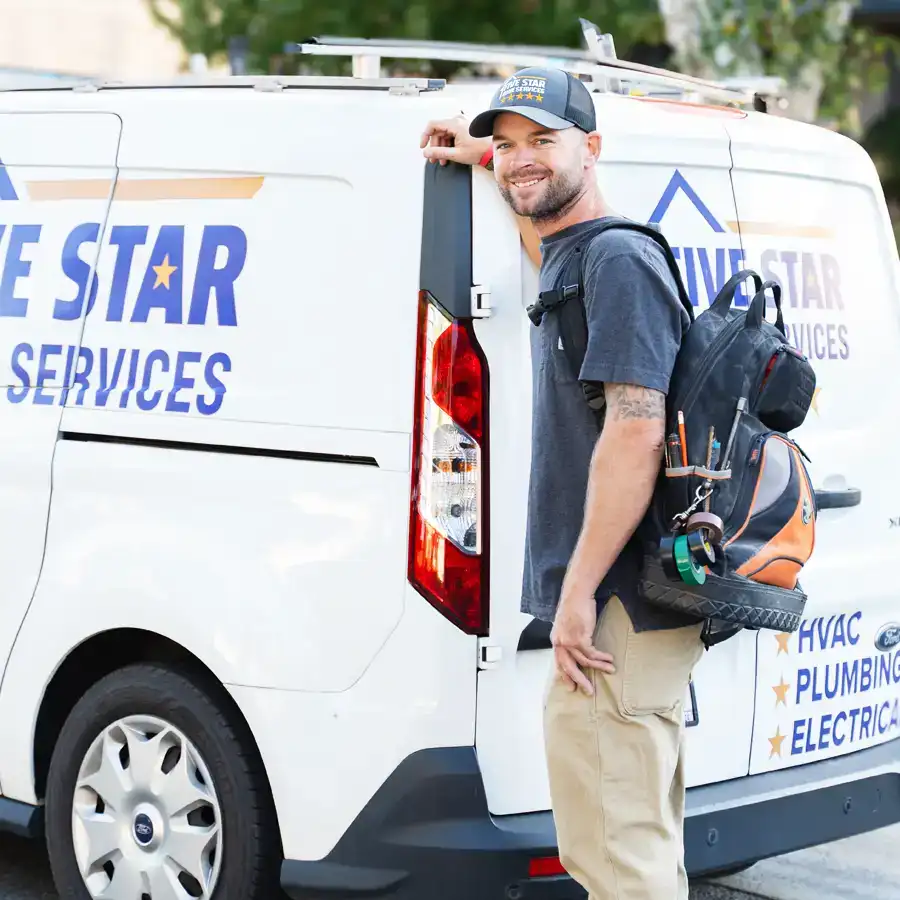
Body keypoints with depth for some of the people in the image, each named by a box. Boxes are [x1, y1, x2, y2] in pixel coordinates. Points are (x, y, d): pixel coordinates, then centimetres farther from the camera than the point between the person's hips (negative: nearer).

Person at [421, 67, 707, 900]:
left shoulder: (617, 260, -12)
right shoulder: (565, 257, 18)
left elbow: (636, 432, -22)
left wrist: (580, 594, -23)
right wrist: (483, 157, 39)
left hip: (619, 613, -11)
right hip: (635, 613, 11)